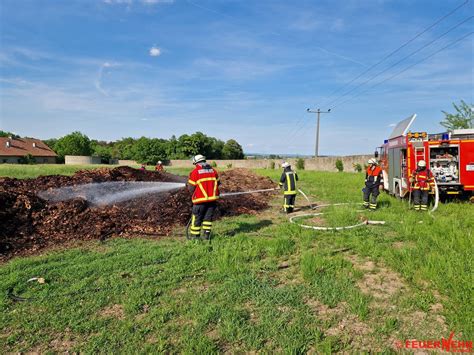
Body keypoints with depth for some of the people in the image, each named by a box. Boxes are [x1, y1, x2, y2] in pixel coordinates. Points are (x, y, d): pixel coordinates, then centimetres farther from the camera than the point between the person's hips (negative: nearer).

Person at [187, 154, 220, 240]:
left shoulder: (195, 172, -6)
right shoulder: (213, 170, 7)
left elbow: (191, 188, -3)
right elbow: (217, 183, 15)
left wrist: (195, 194, 16)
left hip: (200, 199, -4)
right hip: (212, 198, 4)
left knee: (197, 218, 8)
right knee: (208, 217, 14)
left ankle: (195, 236, 14)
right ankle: (206, 235, 15)